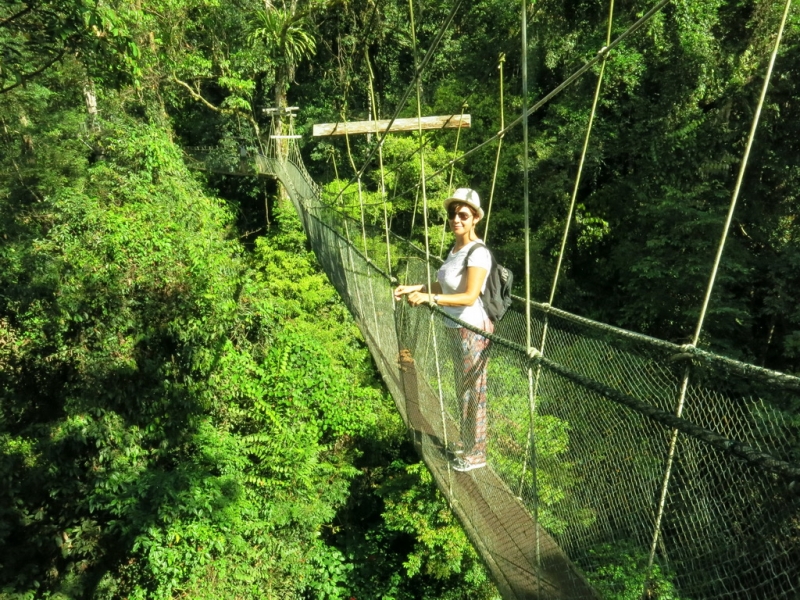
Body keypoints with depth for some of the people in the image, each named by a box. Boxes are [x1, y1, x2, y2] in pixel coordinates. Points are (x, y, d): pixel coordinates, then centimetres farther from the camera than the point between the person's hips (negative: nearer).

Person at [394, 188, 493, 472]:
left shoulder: (477, 252, -20)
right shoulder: (455, 249, 7)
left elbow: (470, 297, -28)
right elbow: (445, 285, 15)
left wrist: (429, 298, -35)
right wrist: (414, 288, 6)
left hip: (473, 330, -9)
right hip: (455, 328, 9)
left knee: (473, 392, 5)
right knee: (462, 388, 22)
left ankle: (476, 454, 22)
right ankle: (467, 441, 40)